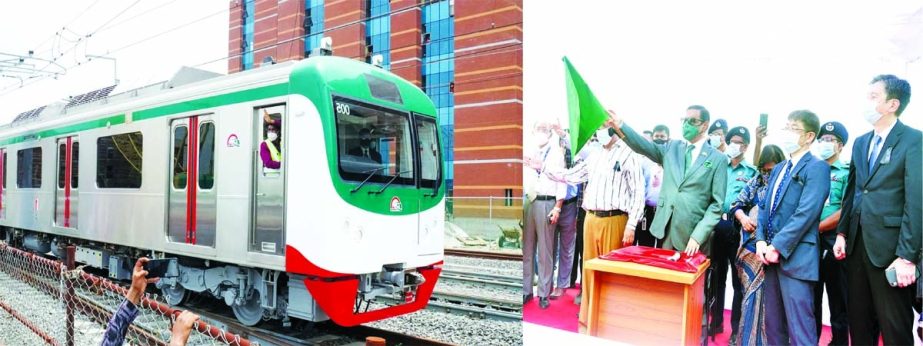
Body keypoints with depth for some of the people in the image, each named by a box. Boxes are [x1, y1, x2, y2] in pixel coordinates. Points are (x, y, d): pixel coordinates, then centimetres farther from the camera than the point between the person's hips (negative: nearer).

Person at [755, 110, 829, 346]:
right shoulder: (778, 169, 20)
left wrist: (778, 246, -17)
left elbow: (806, 212, -16)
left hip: (796, 256, -8)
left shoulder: (817, 167, -6)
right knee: (773, 321, 14)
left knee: (798, 325, -6)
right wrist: (761, 240, 0)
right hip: (772, 253, 8)